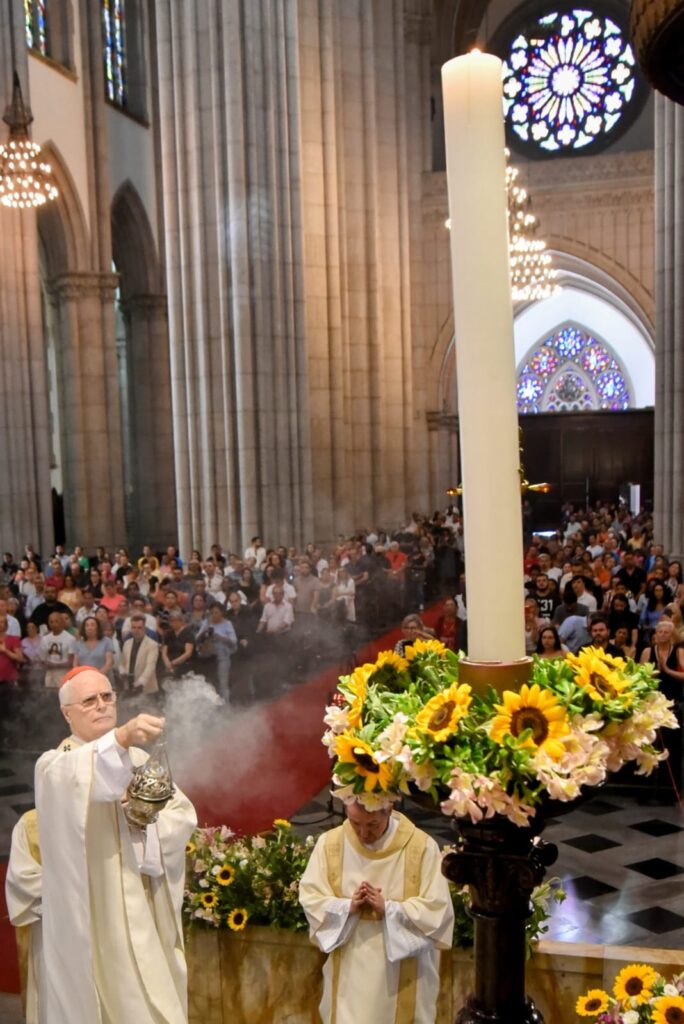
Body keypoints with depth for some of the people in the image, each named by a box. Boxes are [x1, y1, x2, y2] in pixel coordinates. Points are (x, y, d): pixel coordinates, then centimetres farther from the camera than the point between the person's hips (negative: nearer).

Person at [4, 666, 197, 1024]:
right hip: (89, 921, -4)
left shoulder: (139, 759, 11)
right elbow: (74, 777, -30)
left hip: (144, 915, 4)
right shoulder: (55, 765, -4)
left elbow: (183, 814, 2)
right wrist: (121, 738, -47)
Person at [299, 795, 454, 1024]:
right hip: (349, 970, 2)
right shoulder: (329, 843, -5)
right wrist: (348, 906, -20)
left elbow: (437, 909, -12)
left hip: (403, 974, -2)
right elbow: (310, 898, -3)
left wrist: (388, 909, -23)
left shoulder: (422, 846, -12)